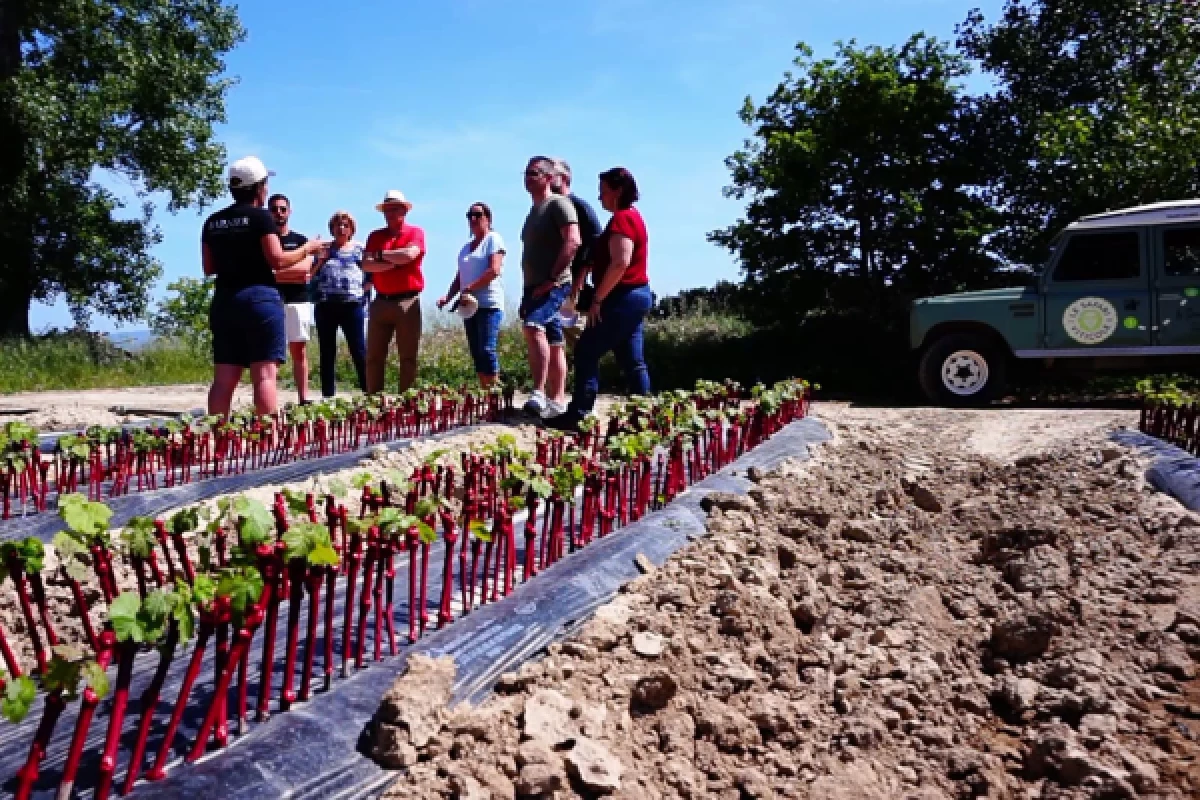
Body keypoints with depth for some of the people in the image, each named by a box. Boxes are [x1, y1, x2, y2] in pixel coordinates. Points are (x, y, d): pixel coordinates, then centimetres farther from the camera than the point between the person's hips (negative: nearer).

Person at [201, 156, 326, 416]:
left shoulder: (213, 222, 14)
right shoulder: (261, 217, -5)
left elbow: (209, 267, 16)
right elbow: (277, 260, -11)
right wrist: (307, 249, 4)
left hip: (223, 301, 6)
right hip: (259, 298, -6)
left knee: (223, 379, 5)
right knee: (264, 375, -7)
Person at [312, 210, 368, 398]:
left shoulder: (359, 249, 10)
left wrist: (363, 289, -1)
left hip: (353, 306, -2)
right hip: (326, 307, 2)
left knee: (360, 354, -6)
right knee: (327, 355, 4)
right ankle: (328, 397, 8)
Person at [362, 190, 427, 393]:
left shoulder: (416, 232, 5)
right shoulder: (375, 236, 15)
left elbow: (409, 255, -15)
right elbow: (366, 264, 1)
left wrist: (381, 254, -1)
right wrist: (395, 263, -11)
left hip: (408, 302, -4)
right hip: (381, 301, 4)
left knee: (408, 356, 0)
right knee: (374, 356, 2)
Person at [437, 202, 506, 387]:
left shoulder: (493, 239, 1)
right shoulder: (466, 247, 22)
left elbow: (494, 270, -13)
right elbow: (459, 277, 20)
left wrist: (469, 289, -18)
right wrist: (448, 296, 2)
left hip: (489, 304, -7)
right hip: (470, 305, 8)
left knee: (486, 349, -16)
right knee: (476, 353, 2)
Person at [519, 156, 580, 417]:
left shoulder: (558, 204, -5)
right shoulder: (534, 211, 22)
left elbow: (573, 242, -19)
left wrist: (552, 278, -21)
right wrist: (529, 288, 18)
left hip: (553, 285, -9)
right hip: (534, 288, 9)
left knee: (533, 325, -29)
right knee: (552, 345, 9)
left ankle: (539, 393, -33)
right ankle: (557, 401, 12)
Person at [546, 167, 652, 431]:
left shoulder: (622, 219, -13)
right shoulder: (633, 216, 19)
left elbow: (620, 263, -24)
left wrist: (597, 299, -20)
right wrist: (602, 297, 17)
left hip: (624, 298, -10)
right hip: (637, 295, 10)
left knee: (586, 351, -7)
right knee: (632, 361, 9)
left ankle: (578, 414, -7)